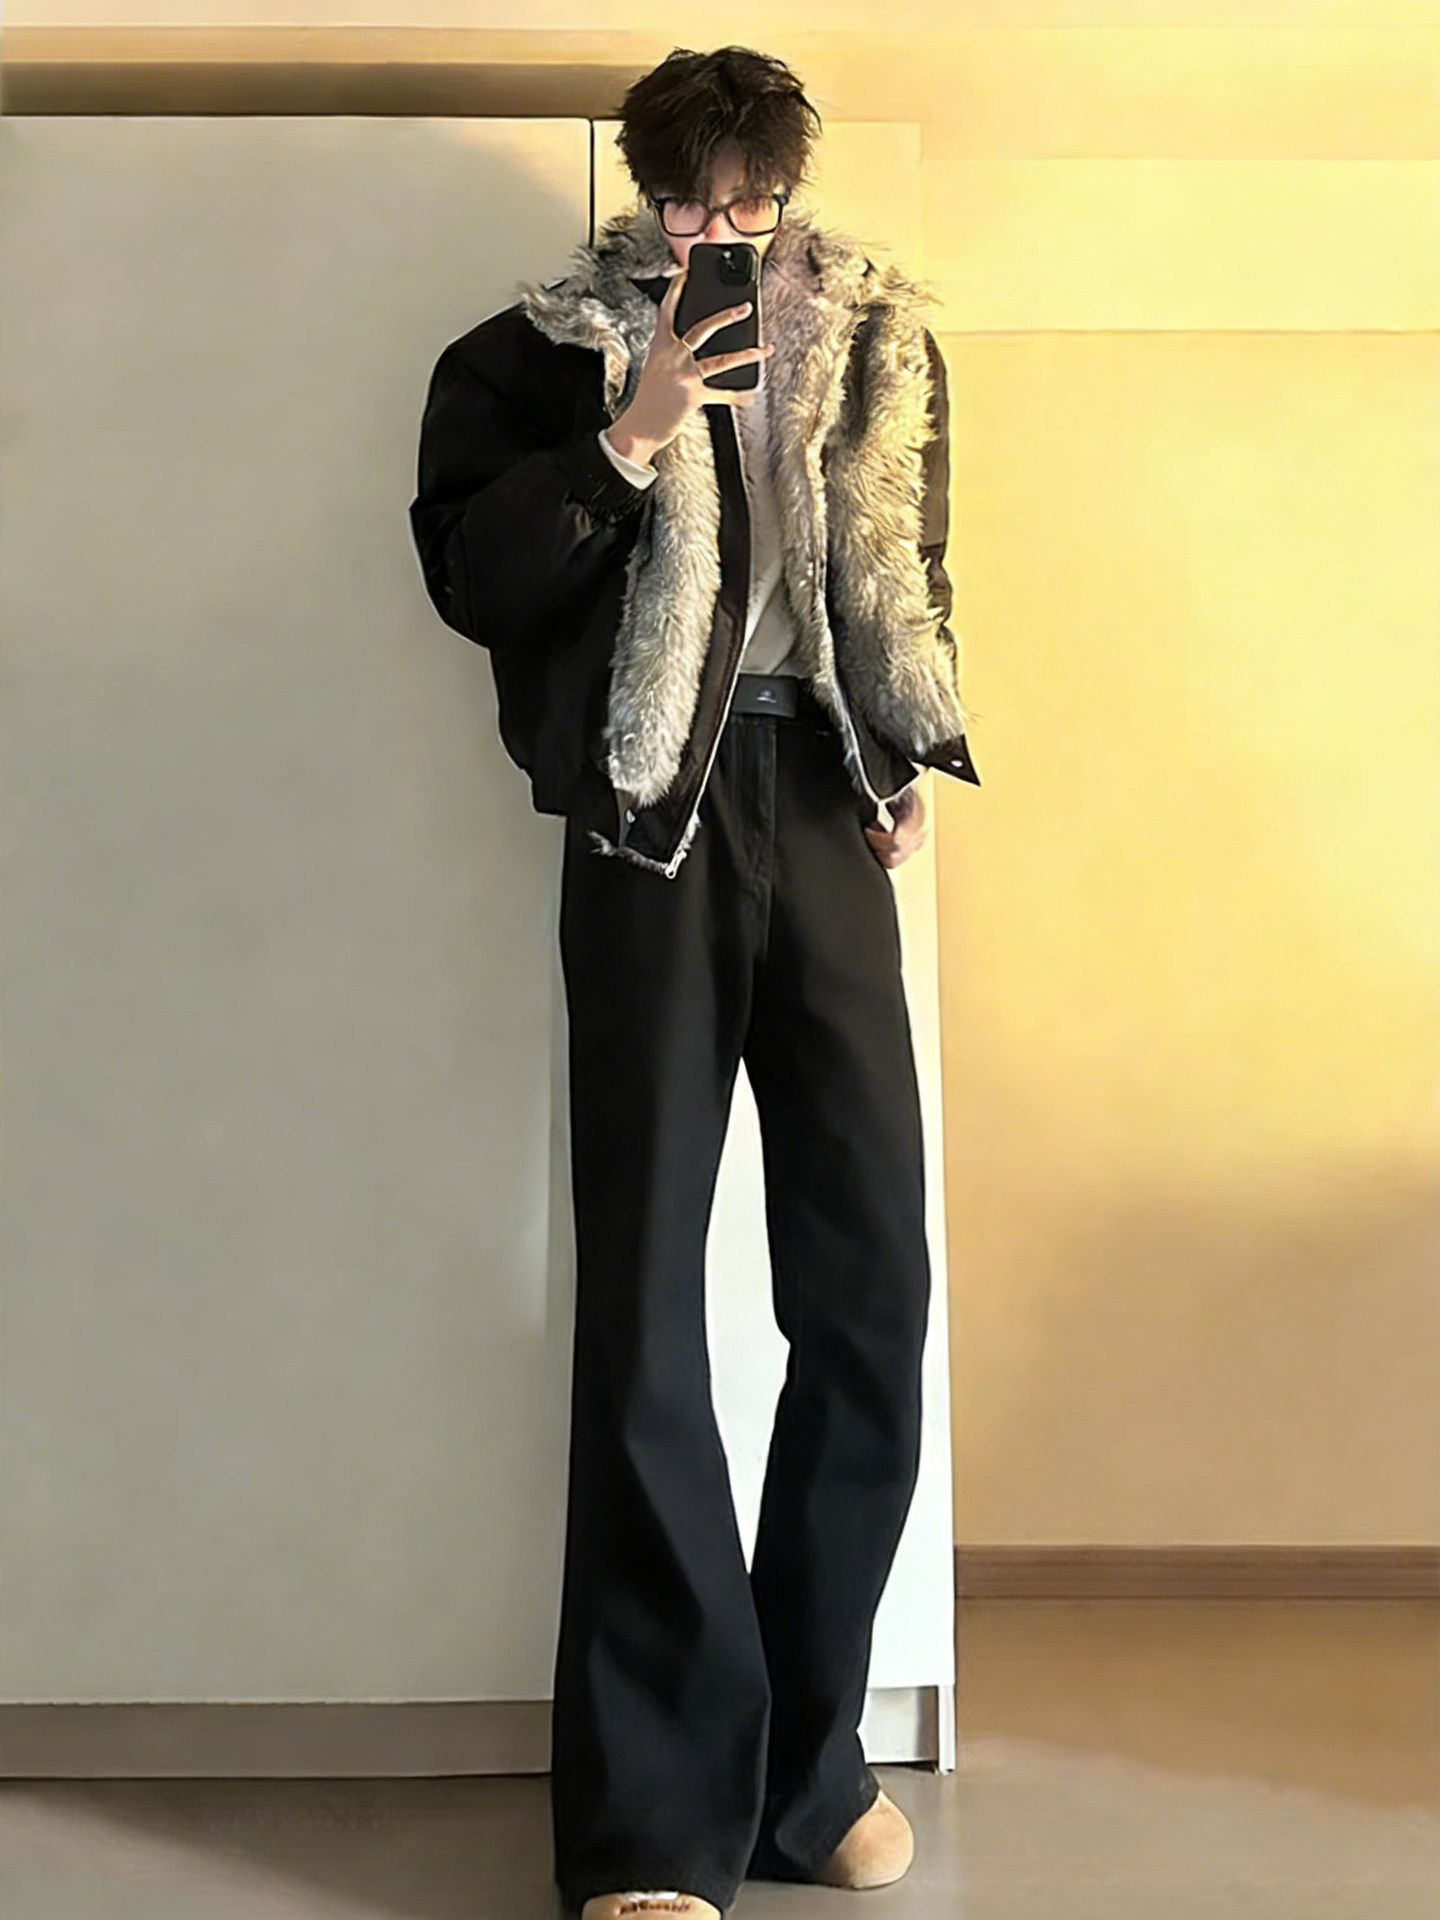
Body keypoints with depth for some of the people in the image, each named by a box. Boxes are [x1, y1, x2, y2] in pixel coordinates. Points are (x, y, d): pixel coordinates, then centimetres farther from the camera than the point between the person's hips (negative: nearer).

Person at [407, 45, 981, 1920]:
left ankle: (812, 1760, 15)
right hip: (658, 813, -3)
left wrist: (915, 760, 13)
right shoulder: (545, 349, 7)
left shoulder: (877, 337, 17)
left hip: (826, 811, 3)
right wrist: (628, 437, -11)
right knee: (645, 1301, -6)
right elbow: (468, 573, -2)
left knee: (871, 1288, -1)